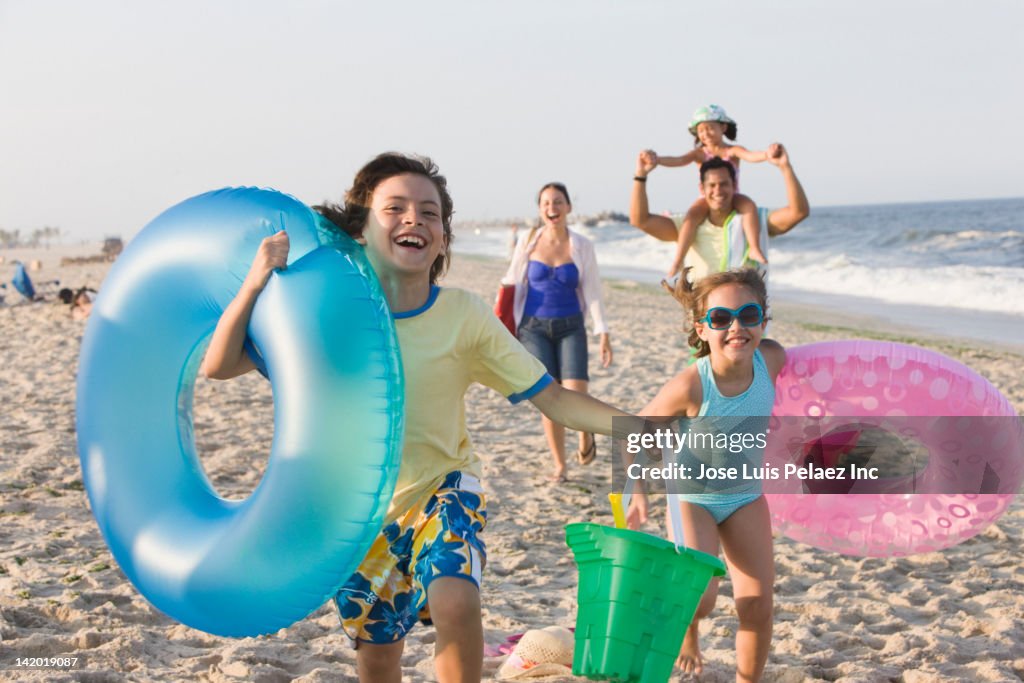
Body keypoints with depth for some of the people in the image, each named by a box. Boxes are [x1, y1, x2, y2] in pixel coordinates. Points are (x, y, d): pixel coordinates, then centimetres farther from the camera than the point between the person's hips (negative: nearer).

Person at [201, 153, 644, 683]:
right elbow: (218, 366, -16)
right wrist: (256, 282, -30)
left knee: (455, 602, -31)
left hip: (442, 487, -1)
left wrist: (638, 426, -29)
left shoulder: (464, 315, -16)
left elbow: (552, 398, -15)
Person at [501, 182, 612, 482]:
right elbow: (513, 286, 8)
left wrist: (603, 333, -4)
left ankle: (586, 436, 18)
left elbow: (592, 291, 1)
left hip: (570, 328, -1)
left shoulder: (582, 246, 0)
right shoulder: (527, 243, 1)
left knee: (575, 396, -15)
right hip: (534, 327, 1)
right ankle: (559, 466, 11)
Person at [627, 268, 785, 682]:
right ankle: (686, 633, 22)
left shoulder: (771, 359, -23)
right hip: (692, 497, -3)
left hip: (746, 497, 4)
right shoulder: (689, 387, -32)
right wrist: (638, 494, -27)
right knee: (699, 597, -16)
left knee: (758, 604, -1)